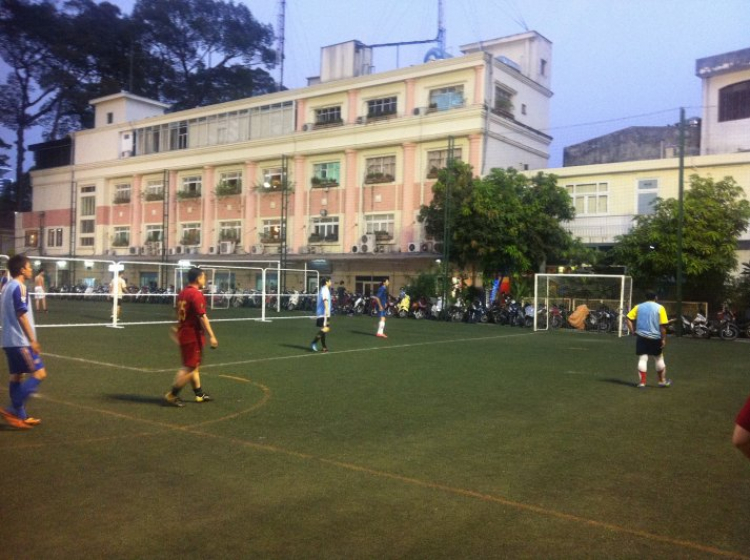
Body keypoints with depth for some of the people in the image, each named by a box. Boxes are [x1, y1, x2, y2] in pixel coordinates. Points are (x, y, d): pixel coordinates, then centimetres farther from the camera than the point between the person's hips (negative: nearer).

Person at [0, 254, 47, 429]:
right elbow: (21, 316, -19)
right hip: (20, 341, -10)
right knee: (39, 373, -6)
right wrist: (32, 340, -17)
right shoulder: (19, 287, -14)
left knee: (16, 376, 11)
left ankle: (21, 417, 15)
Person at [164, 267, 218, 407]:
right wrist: (211, 336, -20)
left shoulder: (182, 293, 10)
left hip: (183, 334, 9)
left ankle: (199, 394, 26)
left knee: (193, 365, 17)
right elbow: (202, 317, -21)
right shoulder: (196, 294, -17)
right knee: (189, 367, -2)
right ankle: (172, 395, 0)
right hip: (193, 336, -9)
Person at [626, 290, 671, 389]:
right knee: (659, 359, 15)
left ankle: (642, 382, -1)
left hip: (641, 336, 1)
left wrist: (633, 331, 1)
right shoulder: (660, 308, -3)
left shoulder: (638, 307, 5)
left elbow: (629, 319, -3)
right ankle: (662, 381, 25)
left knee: (642, 359, 3)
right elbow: (663, 325, -8)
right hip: (655, 337, -1)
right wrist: (664, 339, -4)